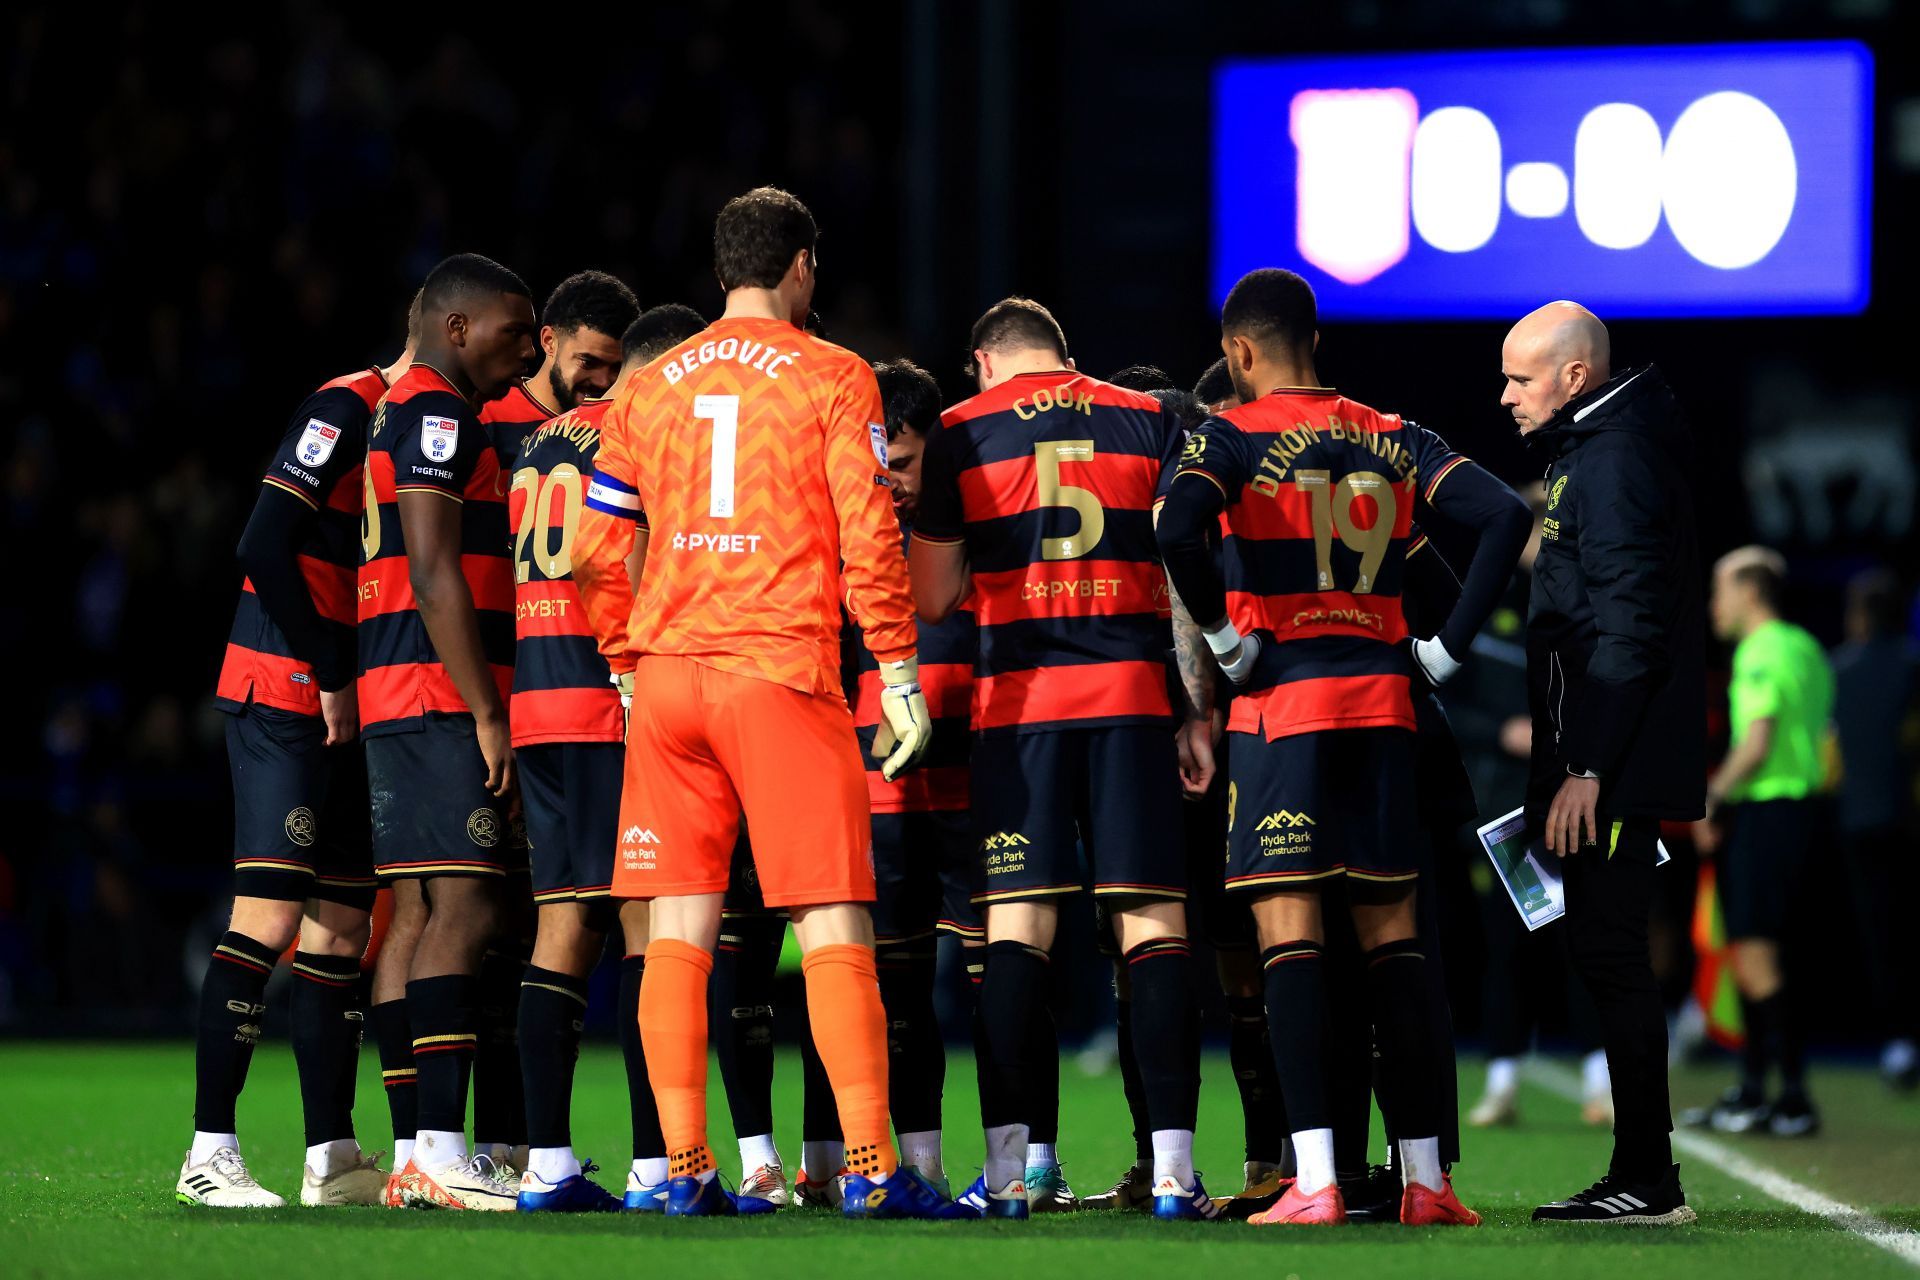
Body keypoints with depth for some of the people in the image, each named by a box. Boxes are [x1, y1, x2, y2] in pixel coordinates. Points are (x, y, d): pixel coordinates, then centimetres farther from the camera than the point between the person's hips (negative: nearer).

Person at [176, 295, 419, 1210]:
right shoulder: (345, 410, -11)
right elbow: (265, 548, -18)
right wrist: (330, 677, -15)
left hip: (353, 711, 9)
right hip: (283, 693, -9)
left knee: (344, 929, 7)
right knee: (272, 917, -12)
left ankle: (333, 1157, 10)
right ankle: (209, 1153, -11)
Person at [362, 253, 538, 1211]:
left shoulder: (403, 413, 22)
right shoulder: (438, 414, -9)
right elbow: (434, 573, -17)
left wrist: (483, 705, 21)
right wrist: (487, 713, -17)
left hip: (395, 703, 10)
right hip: (438, 699, -10)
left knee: (421, 912, 7)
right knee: (466, 906, -14)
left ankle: (419, 1156, 6)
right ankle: (440, 1151, -20)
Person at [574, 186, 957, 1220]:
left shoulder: (649, 389, 12)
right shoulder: (834, 380, 0)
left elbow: (601, 552, 12)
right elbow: (868, 540, -6)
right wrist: (900, 676, -1)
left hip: (667, 670, 4)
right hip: (784, 670, -4)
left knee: (679, 929, 4)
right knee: (833, 923, -3)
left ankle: (684, 1166, 1)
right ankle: (870, 1166, -9)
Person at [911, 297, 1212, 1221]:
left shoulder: (961, 433, 7)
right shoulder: (1149, 420, 11)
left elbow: (932, 599, 7)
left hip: (1016, 696, -1)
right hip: (1132, 693, 1)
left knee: (1016, 923, 0)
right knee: (1153, 919, 0)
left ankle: (1006, 1167, -5)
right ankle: (1173, 1168, -5)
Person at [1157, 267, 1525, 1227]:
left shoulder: (1231, 437, -3)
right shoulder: (1393, 441, 11)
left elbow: (1177, 530, -23)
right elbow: (1503, 516, 1)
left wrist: (1222, 637, -9)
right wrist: (1448, 649, 5)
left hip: (1281, 704, -4)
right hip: (1382, 699, 4)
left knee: (1288, 931, -5)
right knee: (1391, 933, 10)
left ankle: (1313, 1181, -13)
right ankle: (1424, 1177, 9)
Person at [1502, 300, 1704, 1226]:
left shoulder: (1616, 461, -13)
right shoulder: (1586, 452, 19)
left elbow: (1631, 627, -20)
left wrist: (1587, 769, -22)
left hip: (1616, 763, -10)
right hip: (1605, 758, 10)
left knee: (1608, 949, -9)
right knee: (1604, 950, 11)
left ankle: (1648, 1181, -8)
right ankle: (1640, 1176, 13)